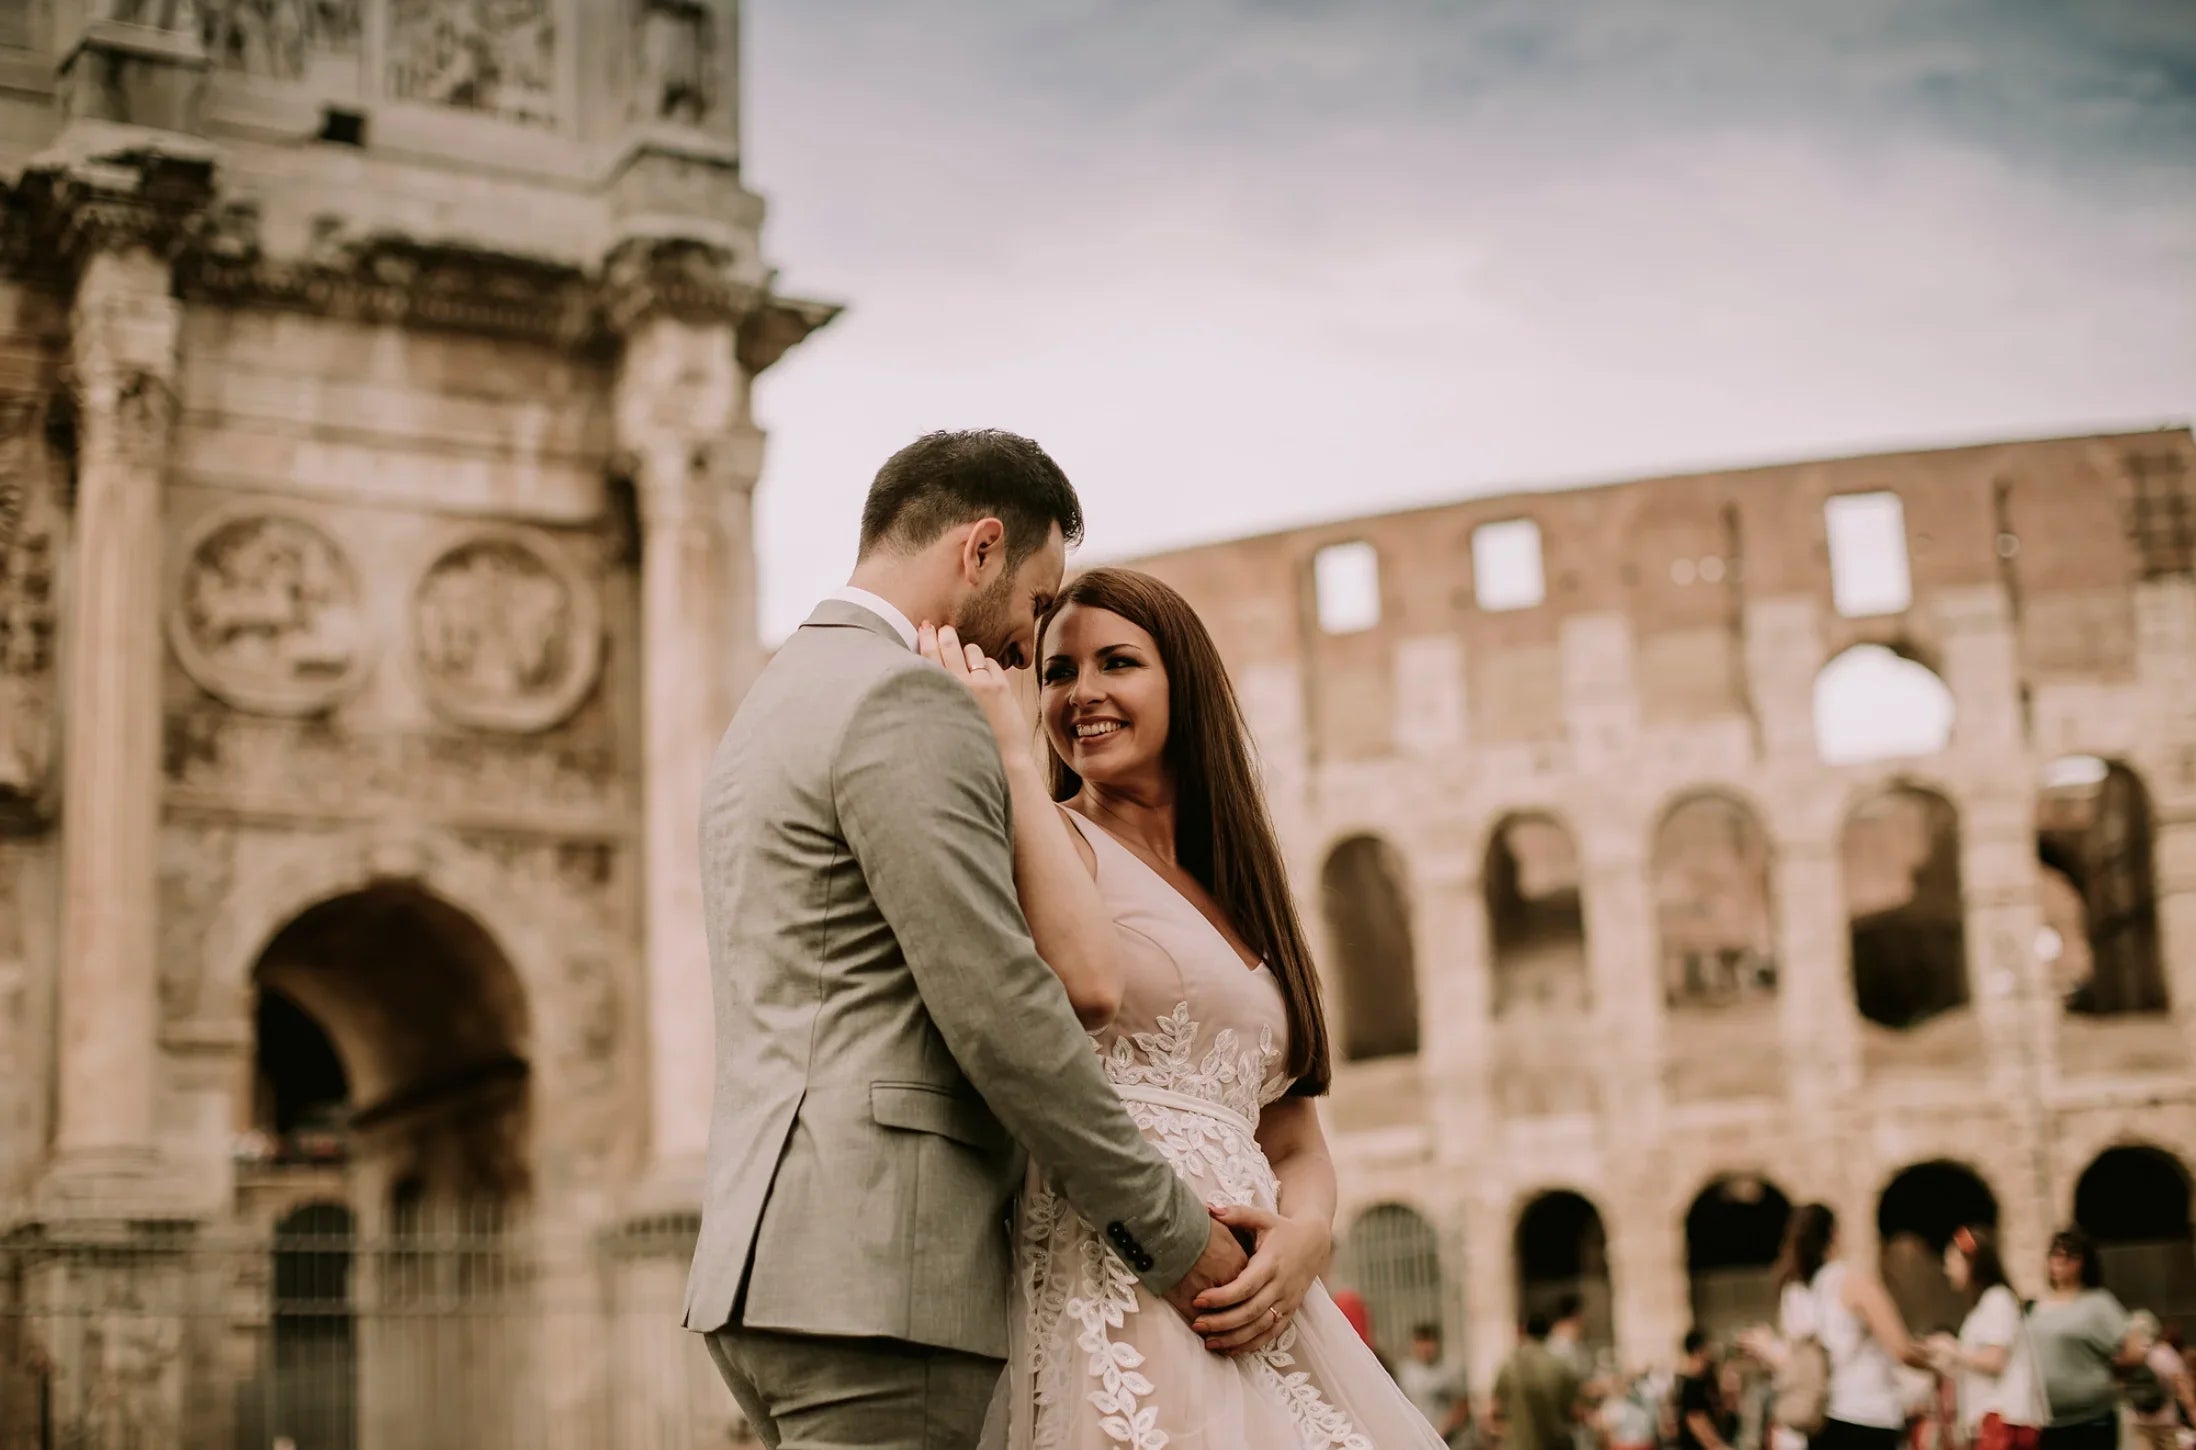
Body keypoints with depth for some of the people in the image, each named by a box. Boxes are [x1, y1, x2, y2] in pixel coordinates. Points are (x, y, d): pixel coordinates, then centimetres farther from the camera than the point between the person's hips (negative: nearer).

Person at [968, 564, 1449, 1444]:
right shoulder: (1046, 837, 2)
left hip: (1249, 1310, 6)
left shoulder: (1237, 887, 20)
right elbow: (1084, 982, -21)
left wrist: (1304, 1238, -5)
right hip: (1112, 1290, -6)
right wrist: (1007, 751, -12)